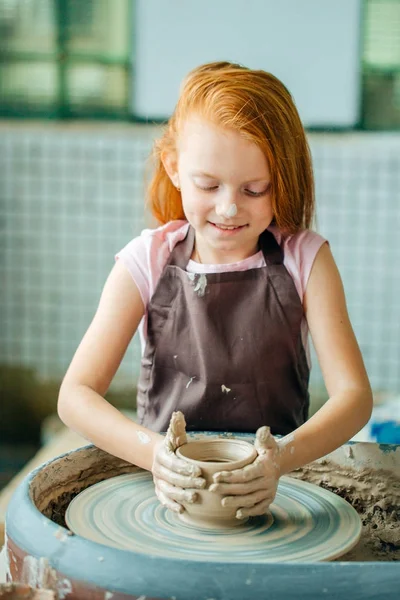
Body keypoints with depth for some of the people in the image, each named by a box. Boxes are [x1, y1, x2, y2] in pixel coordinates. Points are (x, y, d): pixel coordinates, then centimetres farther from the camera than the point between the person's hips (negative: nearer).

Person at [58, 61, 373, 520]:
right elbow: (75, 394, -9)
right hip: (170, 482, 0)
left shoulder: (305, 259, -4)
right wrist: (154, 452, -29)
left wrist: (283, 458, -30)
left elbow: (353, 394, -10)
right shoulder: (147, 262, -4)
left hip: (273, 485, 1)